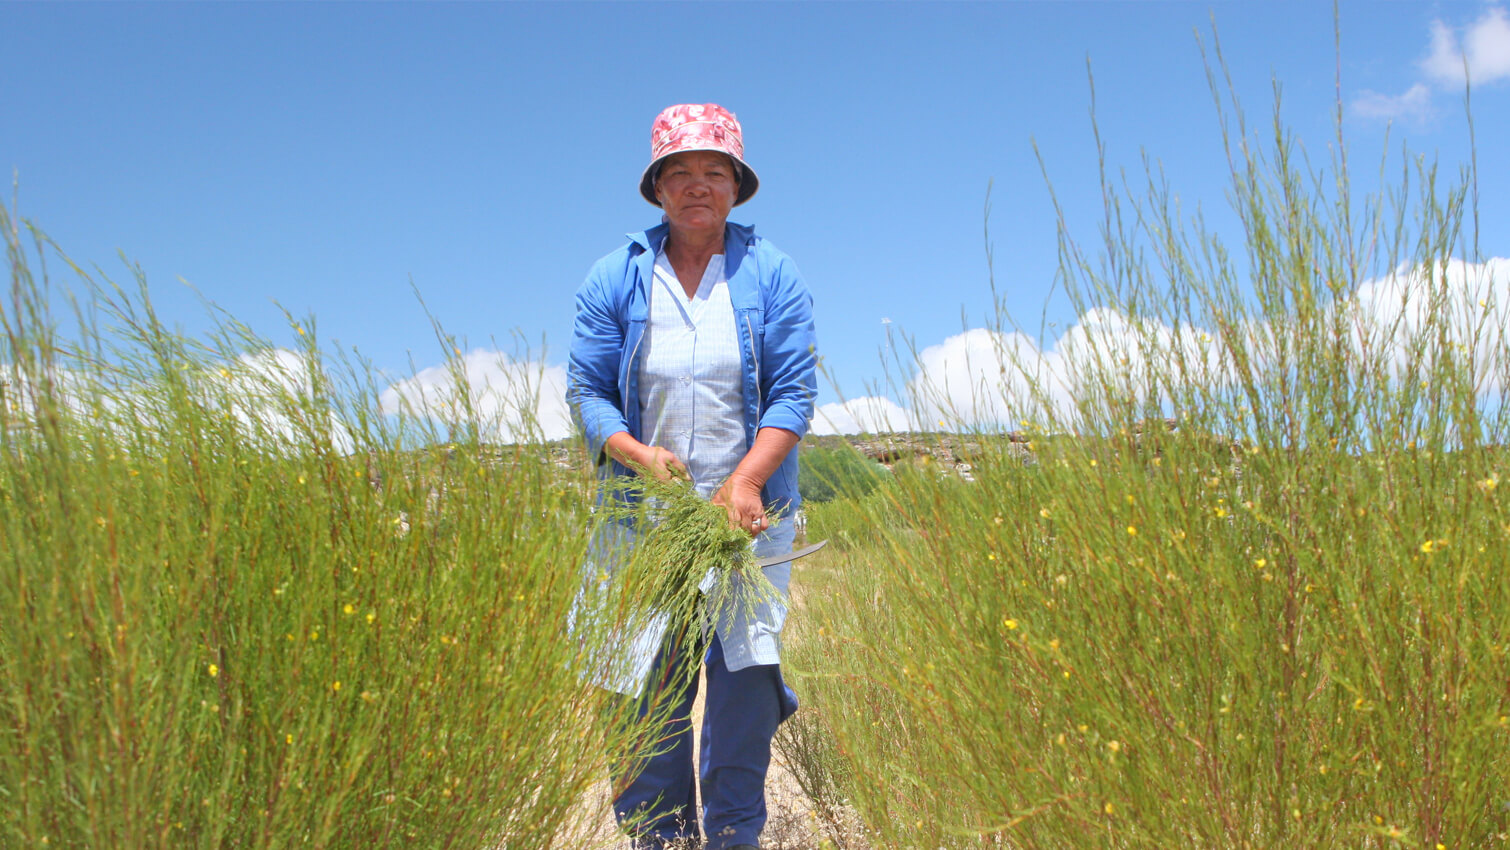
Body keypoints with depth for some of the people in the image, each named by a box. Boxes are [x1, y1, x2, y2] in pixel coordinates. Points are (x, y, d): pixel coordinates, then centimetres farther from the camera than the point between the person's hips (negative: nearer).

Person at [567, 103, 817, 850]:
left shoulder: (772, 276, 3)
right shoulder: (615, 279, 5)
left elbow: (795, 390, -3)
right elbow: (587, 390, 3)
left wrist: (746, 480, -16)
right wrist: (638, 456, -16)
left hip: (747, 515, 0)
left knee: (742, 674, -4)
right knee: (649, 688, 2)